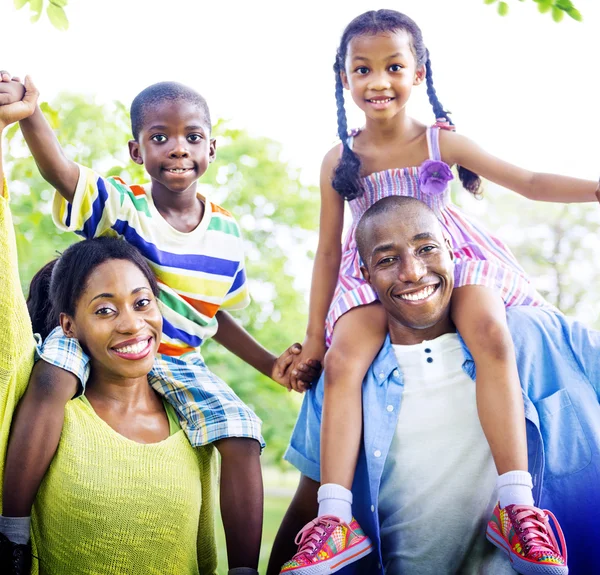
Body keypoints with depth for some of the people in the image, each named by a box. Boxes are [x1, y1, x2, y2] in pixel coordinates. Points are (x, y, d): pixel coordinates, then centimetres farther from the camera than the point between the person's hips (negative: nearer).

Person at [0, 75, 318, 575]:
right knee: (51, 377, -34)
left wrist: (271, 364, 6)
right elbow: (60, 171, -31)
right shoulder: (121, 206, -11)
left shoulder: (226, 233, 0)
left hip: (179, 363, 3)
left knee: (242, 436, -17)